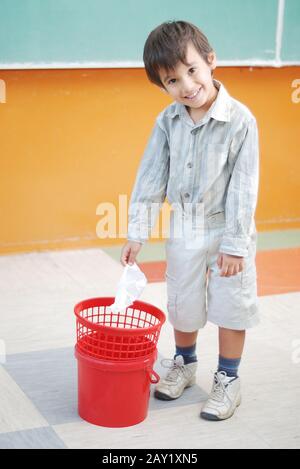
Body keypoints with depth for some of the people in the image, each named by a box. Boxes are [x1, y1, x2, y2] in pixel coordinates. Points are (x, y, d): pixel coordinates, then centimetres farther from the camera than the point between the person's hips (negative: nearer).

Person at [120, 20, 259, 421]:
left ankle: (228, 380, 26)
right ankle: (184, 364, 41)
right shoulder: (168, 121, -7)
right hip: (184, 231, 4)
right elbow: (151, 176, -2)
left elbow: (243, 187, -18)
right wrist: (138, 231, -4)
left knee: (230, 306, 9)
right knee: (183, 305, 18)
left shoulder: (240, 120, -20)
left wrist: (234, 243, -17)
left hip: (228, 229, -4)